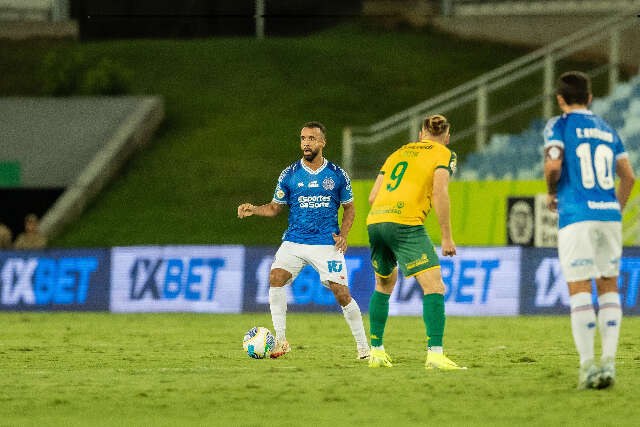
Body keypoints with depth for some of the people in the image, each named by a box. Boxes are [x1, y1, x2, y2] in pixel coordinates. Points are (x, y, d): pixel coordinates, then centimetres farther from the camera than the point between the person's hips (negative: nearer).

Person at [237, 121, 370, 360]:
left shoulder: (337, 175, 3)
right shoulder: (289, 175, 5)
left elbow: (349, 208, 13)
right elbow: (275, 207, 12)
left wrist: (343, 235, -3)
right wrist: (253, 210, -7)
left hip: (327, 243, -1)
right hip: (294, 241, 1)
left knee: (342, 293, -9)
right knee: (276, 278, -22)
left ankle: (363, 346, 9)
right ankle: (280, 341, -16)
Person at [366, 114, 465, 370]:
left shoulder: (398, 153, 25)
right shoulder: (445, 154, 9)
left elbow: (373, 197, 20)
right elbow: (439, 192, -7)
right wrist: (446, 236, -5)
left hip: (374, 221, 6)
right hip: (406, 223, -6)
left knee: (384, 285, 26)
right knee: (434, 287, -9)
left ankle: (376, 351, 27)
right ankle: (435, 354, -25)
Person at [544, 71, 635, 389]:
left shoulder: (558, 126, 1)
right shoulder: (607, 130, 17)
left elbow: (553, 164, -13)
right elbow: (628, 176, 15)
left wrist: (551, 192, 5)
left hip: (576, 217, -4)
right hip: (609, 215, 4)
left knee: (579, 290, -3)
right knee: (608, 287, 11)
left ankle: (588, 365, -9)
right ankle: (609, 361, 1)